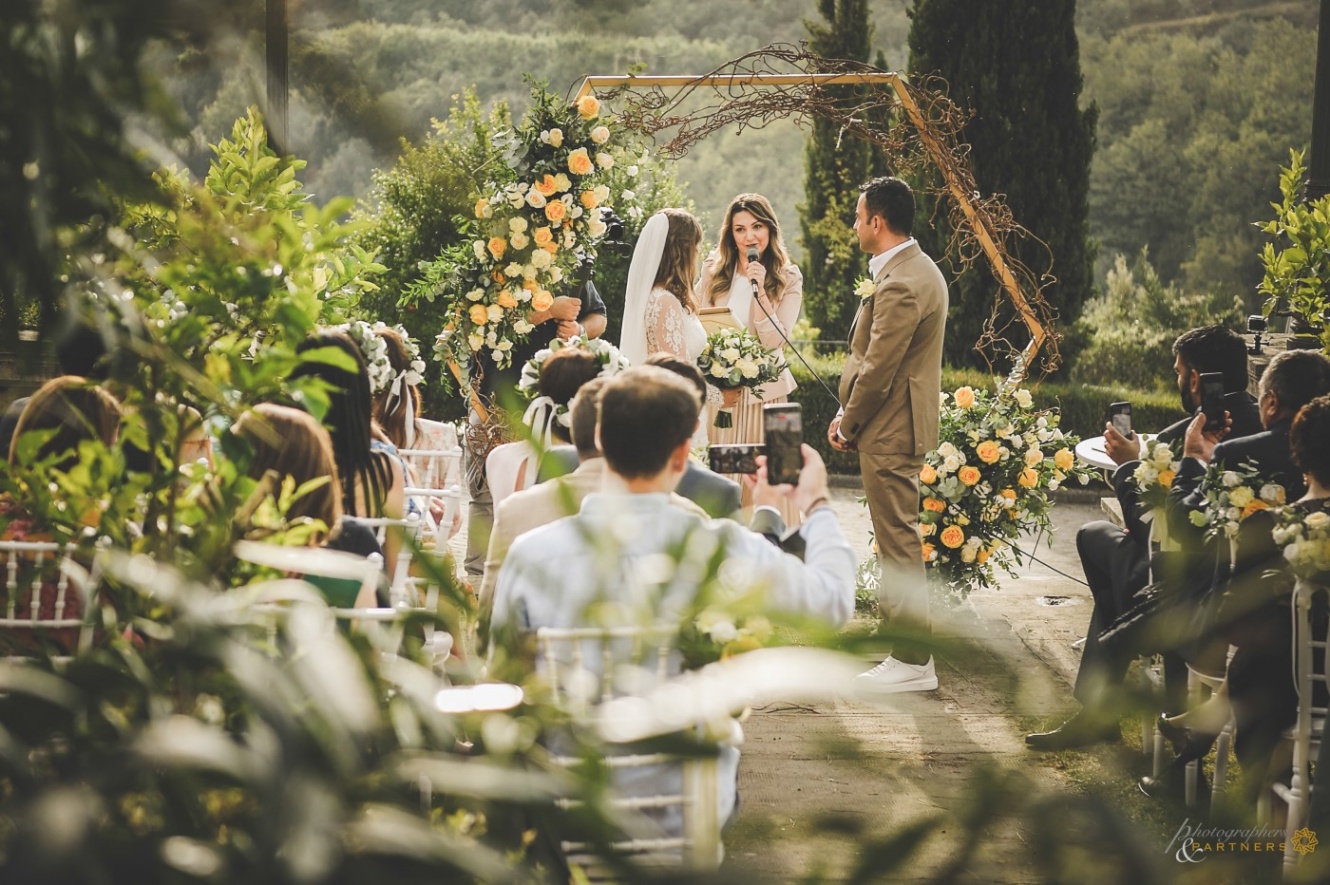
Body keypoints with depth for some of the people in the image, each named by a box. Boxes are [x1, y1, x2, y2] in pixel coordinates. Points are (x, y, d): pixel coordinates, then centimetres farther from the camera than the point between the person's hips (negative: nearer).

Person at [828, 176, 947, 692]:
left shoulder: (900, 285, -21)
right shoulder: (918, 271, 13)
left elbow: (877, 369, -20)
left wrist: (848, 423, -7)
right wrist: (849, 415, 12)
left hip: (889, 434, -11)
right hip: (900, 427, 11)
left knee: (898, 543, -4)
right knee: (899, 540, 15)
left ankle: (913, 662, 1)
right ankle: (910, 649, 22)